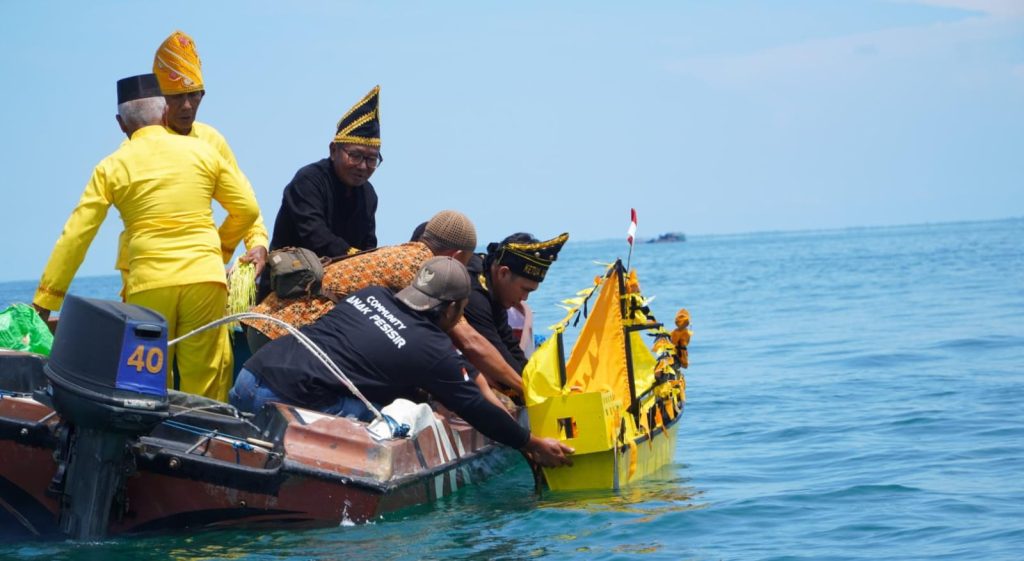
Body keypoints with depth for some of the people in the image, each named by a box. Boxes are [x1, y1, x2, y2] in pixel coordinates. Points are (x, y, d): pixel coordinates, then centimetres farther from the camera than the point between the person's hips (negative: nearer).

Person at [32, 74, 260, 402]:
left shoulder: (112, 167, 6)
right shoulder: (201, 151, 8)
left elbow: (76, 236, 4)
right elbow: (247, 209, 12)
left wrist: (44, 301, 9)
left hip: (148, 284, 0)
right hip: (205, 278, 1)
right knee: (204, 383, 3)